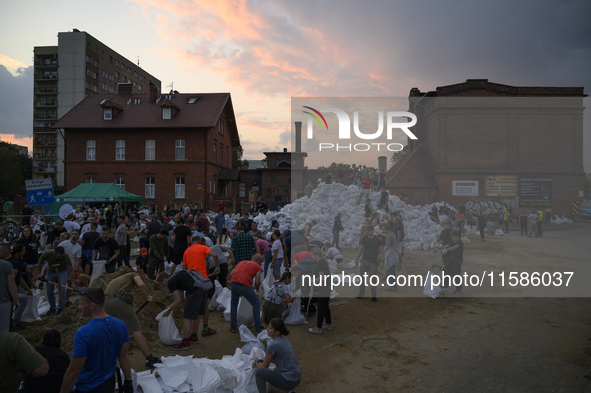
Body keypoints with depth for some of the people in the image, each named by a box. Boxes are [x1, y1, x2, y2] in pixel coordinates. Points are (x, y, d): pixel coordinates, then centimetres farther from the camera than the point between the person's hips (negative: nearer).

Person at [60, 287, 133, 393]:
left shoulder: (83, 333, -27)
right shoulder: (121, 325, -11)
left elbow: (74, 371, -21)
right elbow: (124, 357, -2)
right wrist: (128, 381, 8)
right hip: (110, 384, 5)